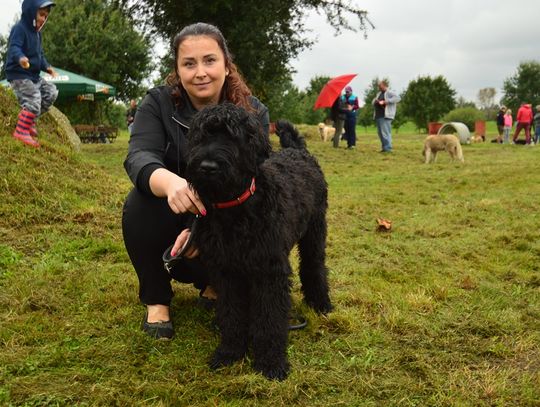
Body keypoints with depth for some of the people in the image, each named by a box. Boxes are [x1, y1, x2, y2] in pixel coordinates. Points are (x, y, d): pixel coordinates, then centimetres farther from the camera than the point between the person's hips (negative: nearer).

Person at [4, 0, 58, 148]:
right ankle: (21, 131, -13)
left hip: (33, 75, 10)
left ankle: (29, 118, 15)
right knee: (33, 101, -20)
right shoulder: (19, 29, -14)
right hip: (18, 75, -10)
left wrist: (47, 67, 5)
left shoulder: (36, 32, 16)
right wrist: (20, 58, -51)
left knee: (51, 92, 8)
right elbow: (14, 48, -29)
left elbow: (40, 55, 23)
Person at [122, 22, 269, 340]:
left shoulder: (253, 113, -12)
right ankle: (156, 299, -9)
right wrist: (170, 182, -53)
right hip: (169, 220, 1)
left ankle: (213, 282, 8)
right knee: (139, 205, -30)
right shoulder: (158, 104, -11)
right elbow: (139, 157, -28)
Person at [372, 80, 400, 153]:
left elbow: (397, 98, -20)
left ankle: (388, 148, -11)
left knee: (385, 133, -13)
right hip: (378, 116, 9)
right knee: (380, 133, 11)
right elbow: (373, 102, 29)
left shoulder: (390, 93, -4)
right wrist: (375, 101, 2)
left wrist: (385, 102, -21)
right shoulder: (379, 93, 22)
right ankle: (384, 147, 19)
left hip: (386, 116, -9)